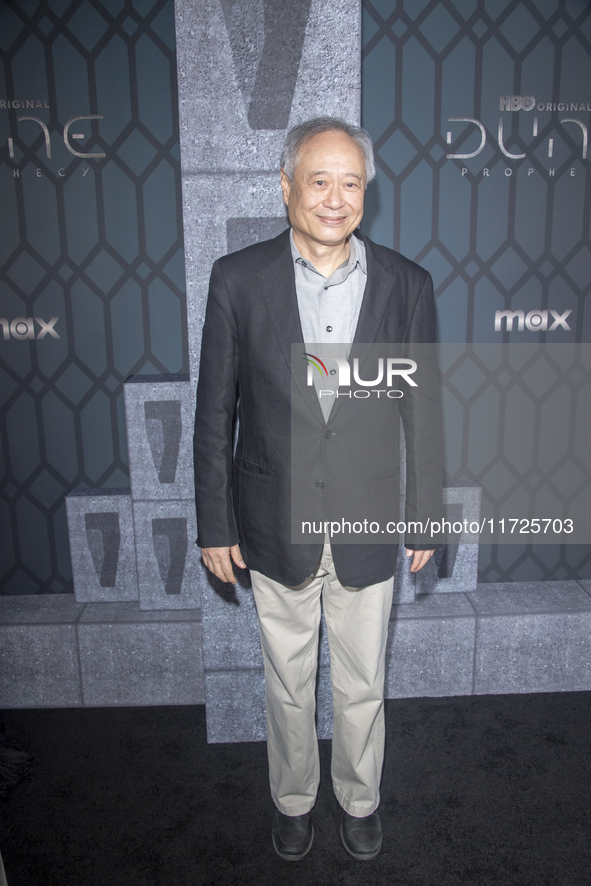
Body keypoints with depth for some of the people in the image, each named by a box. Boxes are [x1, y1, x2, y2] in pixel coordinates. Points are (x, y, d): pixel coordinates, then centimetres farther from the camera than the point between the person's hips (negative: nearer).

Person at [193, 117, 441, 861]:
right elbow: (215, 413, -4)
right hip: (276, 527, 0)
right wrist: (214, 525, -3)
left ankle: (359, 799, 47)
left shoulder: (406, 284, -5)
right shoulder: (238, 278, -8)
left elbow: (422, 411, 1)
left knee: (362, 686, 19)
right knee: (288, 685, 20)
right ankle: (292, 799, 47)